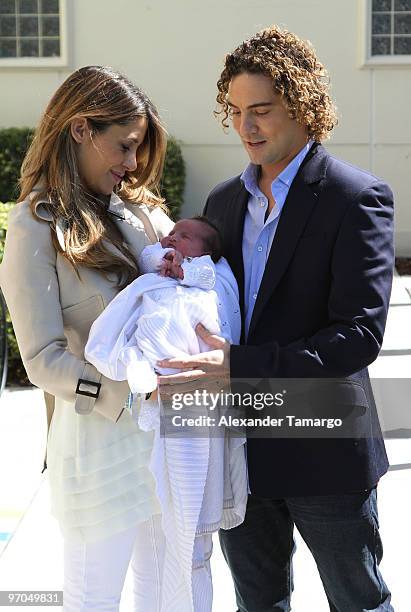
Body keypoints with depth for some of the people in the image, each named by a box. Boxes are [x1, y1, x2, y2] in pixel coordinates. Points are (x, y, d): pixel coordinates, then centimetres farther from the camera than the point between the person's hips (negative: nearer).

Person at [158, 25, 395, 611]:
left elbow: (360, 334, -22)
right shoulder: (224, 199, 7)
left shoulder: (356, 197, -14)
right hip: (241, 450, 6)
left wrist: (239, 367, -31)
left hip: (324, 452, -5)